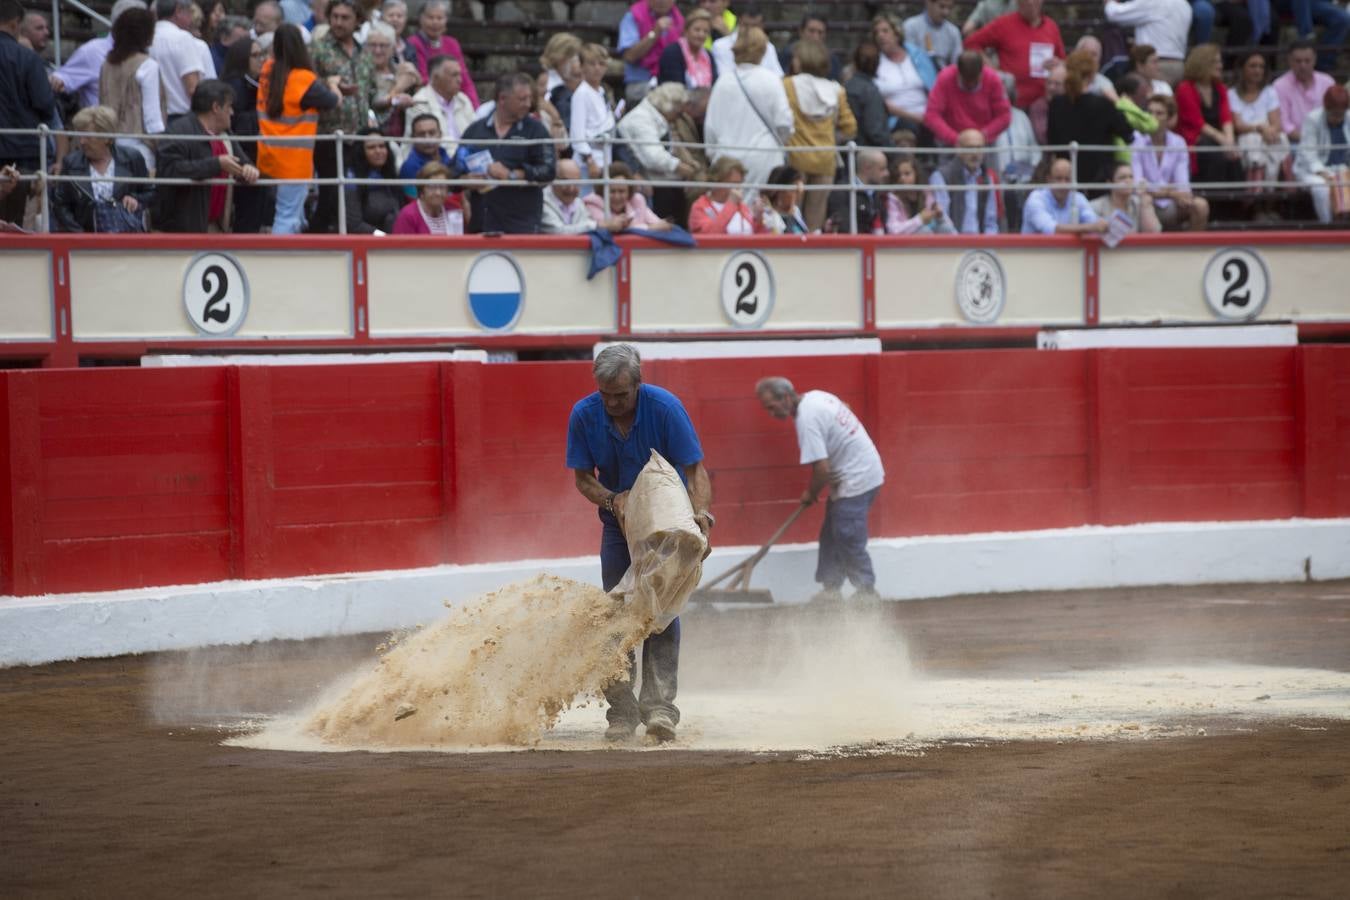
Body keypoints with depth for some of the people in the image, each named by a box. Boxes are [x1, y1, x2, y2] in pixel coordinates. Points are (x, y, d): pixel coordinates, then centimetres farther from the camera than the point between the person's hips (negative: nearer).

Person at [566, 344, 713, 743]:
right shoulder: (584, 415, -14)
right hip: (618, 524, 3)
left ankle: (659, 705, -20)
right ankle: (622, 710, 2)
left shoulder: (665, 407, -22)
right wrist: (612, 500, -25)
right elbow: (582, 478, -5)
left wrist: (701, 512, -38)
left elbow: (694, 470, -19)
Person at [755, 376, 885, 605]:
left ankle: (866, 592, 4)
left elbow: (822, 469, -24)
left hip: (855, 481, -10)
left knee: (849, 542, -4)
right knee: (832, 537, 14)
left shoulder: (806, 419, -23)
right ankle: (830, 588, 18)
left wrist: (810, 493, -4)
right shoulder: (816, 396, 6)